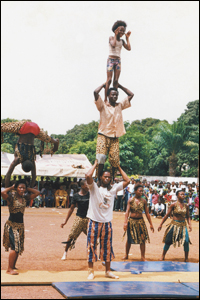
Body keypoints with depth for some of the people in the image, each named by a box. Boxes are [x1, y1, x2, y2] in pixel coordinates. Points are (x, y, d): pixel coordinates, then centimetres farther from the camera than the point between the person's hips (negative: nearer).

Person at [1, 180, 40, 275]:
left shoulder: (25, 197, 7)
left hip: (20, 225, 7)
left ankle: (12, 266, 25)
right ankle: (9, 269, -12)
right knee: (15, 247, -16)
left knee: (19, 247, 11)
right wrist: (11, 188, -14)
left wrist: (27, 189, 4)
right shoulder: (11, 197, -10)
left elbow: (37, 192, 11)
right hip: (11, 224, -7)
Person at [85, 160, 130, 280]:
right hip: (94, 221, -4)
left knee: (107, 247, 10)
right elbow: (88, 176, -21)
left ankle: (108, 271, 21)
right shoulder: (94, 187, -3)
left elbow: (127, 181, 5)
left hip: (107, 222, 4)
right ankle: (91, 271, 9)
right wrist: (95, 164, -8)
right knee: (92, 245, 0)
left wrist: (119, 167, 8)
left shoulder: (113, 188, 8)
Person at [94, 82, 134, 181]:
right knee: (101, 157, -18)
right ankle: (98, 179, -13)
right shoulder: (103, 105, 3)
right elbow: (96, 92, -11)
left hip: (115, 138, 4)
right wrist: (104, 85, 5)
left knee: (115, 160, -6)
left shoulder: (120, 106, 15)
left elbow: (131, 95, 17)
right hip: (103, 136, -4)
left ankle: (112, 180, 4)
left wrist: (120, 86, 16)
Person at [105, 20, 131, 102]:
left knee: (116, 80, -1)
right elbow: (113, 45, -19)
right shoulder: (111, 38, 1)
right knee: (109, 80, -11)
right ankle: (105, 99, -10)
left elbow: (129, 48, 1)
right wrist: (116, 35, -9)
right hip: (111, 59, -5)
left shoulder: (121, 41, 13)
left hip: (118, 61, 5)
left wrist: (127, 38, 7)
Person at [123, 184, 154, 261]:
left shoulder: (143, 201, 1)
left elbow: (147, 213, 5)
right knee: (129, 239, 9)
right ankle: (126, 255, 28)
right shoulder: (131, 200, -4)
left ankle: (143, 257, 5)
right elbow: (127, 211, -8)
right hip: (131, 221, -1)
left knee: (143, 239, -4)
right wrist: (125, 222, -19)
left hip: (140, 221, 1)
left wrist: (151, 224, 3)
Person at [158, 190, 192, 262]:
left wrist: (190, 224, -7)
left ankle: (186, 259, 6)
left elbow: (188, 217, 10)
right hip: (174, 225, -2)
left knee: (186, 241, -10)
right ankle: (163, 256, 20)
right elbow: (167, 215, -1)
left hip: (183, 226, 2)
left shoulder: (186, 206, 3)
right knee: (168, 241, 1)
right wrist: (161, 224, -1)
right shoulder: (173, 205, -6)